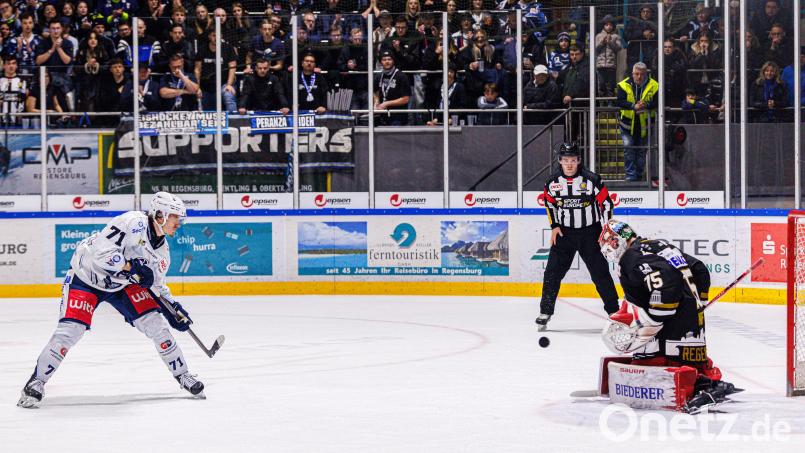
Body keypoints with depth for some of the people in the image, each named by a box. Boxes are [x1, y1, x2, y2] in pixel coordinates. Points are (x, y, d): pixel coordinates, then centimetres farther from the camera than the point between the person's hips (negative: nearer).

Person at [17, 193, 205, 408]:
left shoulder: (162, 249, 0)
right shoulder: (134, 222, -26)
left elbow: (155, 284, 11)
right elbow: (101, 251, -32)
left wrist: (174, 309, 0)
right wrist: (132, 267, -33)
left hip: (122, 283, 7)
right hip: (86, 276, -7)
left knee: (155, 323, -4)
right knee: (70, 330, -19)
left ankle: (182, 375, 11)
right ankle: (37, 381, -6)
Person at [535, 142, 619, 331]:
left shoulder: (592, 180, -12)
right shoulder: (553, 181, -4)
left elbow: (606, 203, -4)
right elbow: (549, 203, 13)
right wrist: (554, 226, 5)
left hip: (589, 232, -2)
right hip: (564, 232, 2)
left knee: (600, 272, 0)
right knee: (553, 271, -4)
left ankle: (613, 310, 11)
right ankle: (545, 312, 4)